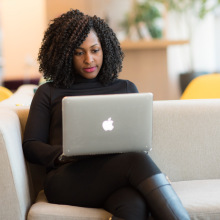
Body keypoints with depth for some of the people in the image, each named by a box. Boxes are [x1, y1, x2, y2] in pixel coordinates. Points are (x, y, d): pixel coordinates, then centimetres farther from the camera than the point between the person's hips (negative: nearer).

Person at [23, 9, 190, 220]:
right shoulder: (48, 93, 19)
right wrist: (64, 155, -11)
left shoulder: (126, 89, 25)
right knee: (137, 161, -35)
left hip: (116, 176, 2)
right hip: (68, 177, -2)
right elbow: (30, 146, 11)